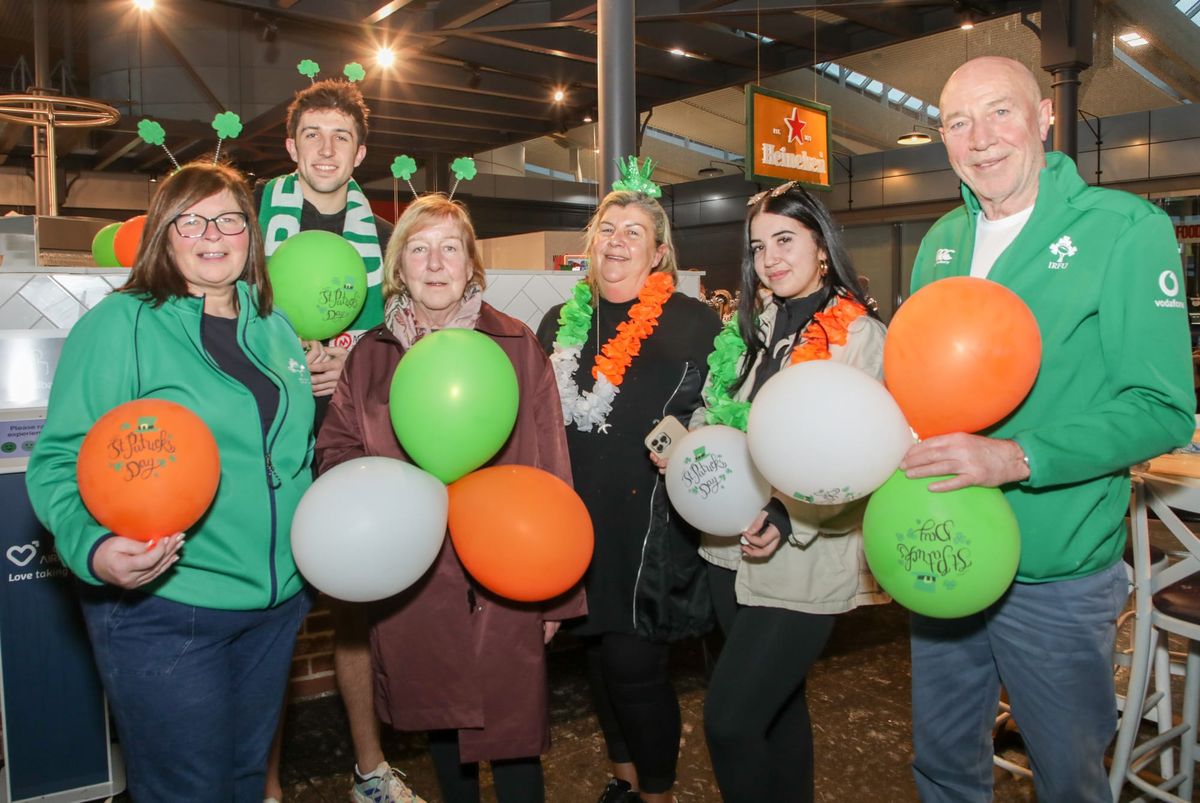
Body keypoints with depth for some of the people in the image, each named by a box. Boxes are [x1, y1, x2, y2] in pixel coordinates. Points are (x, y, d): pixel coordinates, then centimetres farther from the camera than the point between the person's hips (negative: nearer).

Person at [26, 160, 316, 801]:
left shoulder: (273, 328, 9)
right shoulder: (119, 323, -10)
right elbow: (60, 461, -14)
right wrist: (91, 545, -30)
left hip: (277, 603, 6)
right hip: (162, 609, -6)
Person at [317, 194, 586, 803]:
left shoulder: (517, 346, -3)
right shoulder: (370, 354, 6)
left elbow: (550, 468, -3)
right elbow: (335, 448, 12)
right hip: (409, 583, 3)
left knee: (509, 733, 3)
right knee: (438, 722, 19)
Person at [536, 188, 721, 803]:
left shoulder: (693, 324, -4)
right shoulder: (561, 323, 10)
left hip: (654, 528, -5)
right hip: (580, 525, 5)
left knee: (632, 662, -3)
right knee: (599, 652, 16)